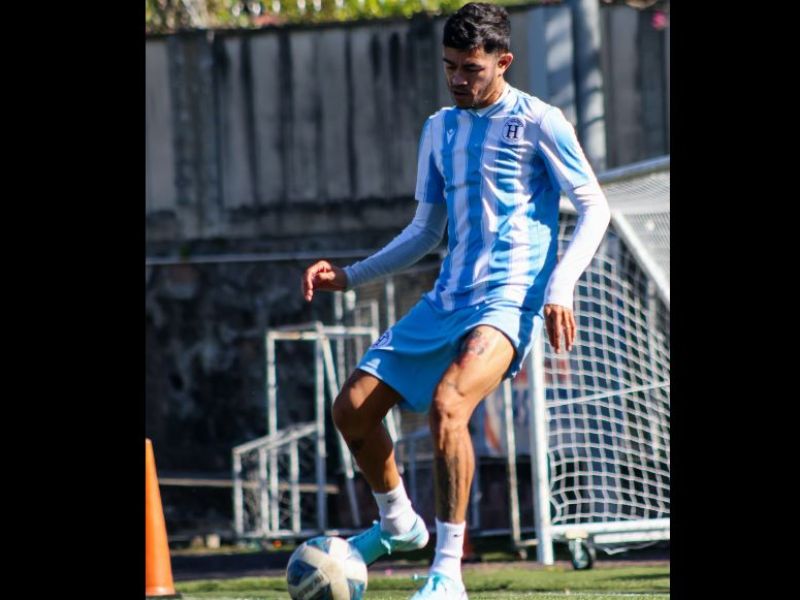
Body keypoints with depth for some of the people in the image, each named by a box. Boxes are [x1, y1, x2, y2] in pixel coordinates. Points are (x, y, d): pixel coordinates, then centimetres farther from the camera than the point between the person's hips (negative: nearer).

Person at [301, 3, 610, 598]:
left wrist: (560, 285, -17)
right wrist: (351, 275, 12)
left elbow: (594, 208, -4)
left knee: (447, 404, -31)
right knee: (352, 408, 1)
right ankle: (397, 523, 27)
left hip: (510, 297, -7)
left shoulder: (538, 122, -3)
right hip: (447, 299, 7)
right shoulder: (439, 130, 16)